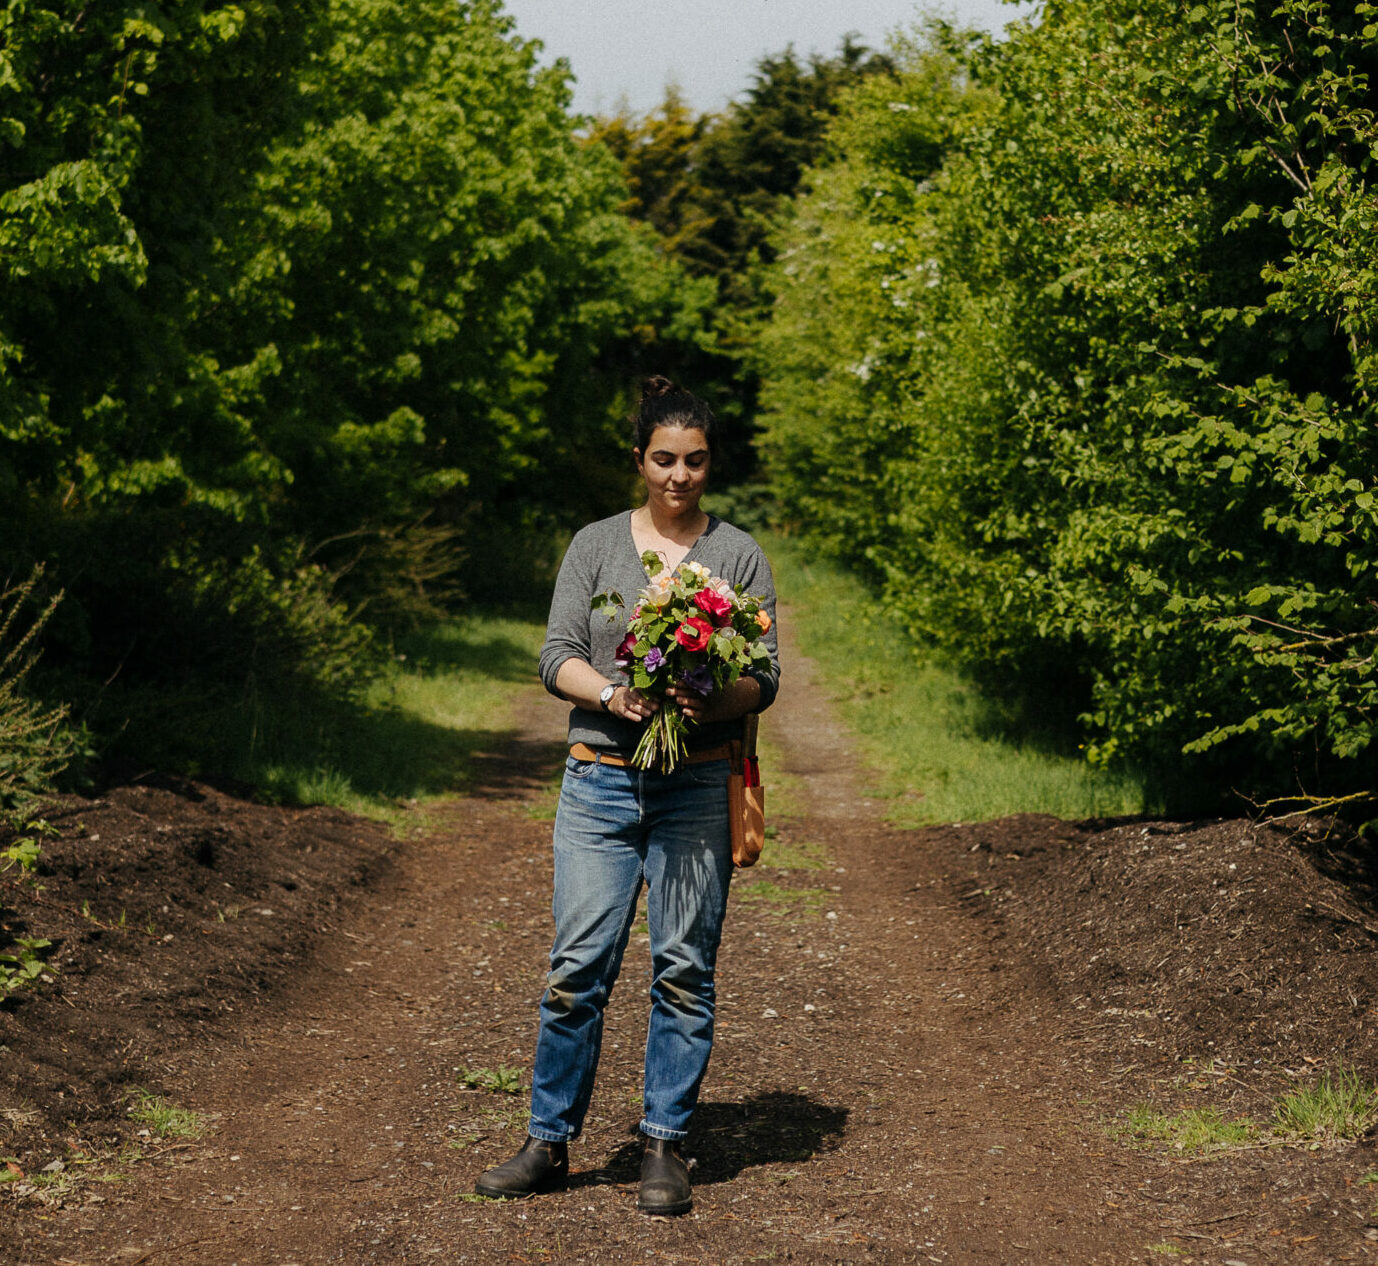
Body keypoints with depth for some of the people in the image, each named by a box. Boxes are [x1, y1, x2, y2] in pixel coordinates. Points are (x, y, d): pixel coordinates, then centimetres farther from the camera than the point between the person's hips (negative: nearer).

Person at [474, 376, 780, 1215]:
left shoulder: (741, 556, 6)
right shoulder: (595, 546, 8)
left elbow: (766, 677, 2)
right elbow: (558, 656, 3)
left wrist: (715, 704, -19)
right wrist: (613, 694, -17)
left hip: (697, 788, 0)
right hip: (600, 779, 0)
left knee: (685, 968, 1)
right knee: (578, 967, -4)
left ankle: (666, 1149, 11)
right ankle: (550, 1144, 7)